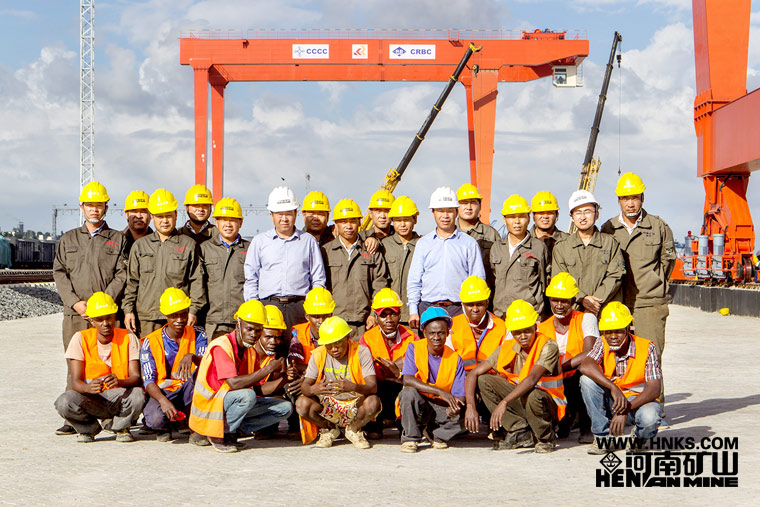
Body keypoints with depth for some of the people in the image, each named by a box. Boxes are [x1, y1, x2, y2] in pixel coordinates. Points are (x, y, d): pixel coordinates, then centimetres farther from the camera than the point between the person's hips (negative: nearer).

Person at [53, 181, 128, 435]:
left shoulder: (118, 239, 10)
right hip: (75, 313, 2)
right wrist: (75, 301, -6)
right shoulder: (68, 239, 17)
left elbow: (122, 274, 1)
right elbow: (59, 273, 9)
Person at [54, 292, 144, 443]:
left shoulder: (128, 338, -4)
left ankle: (121, 427, 0)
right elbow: (75, 381, -12)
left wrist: (120, 382, -36)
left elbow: (136, 377, -12)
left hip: (119, 397, 0)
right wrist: (88, 388, -37)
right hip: (90, 399, 0)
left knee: (137, 395, -34)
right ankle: (89, 428, 3)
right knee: (64, 402, -31)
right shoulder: (81, 339, -5)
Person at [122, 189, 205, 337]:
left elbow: (196, 281, 6)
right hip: (146, 317, 2)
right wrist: (128, 309, 7)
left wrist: (193, 310, -1)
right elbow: (131, 281, 16)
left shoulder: (188, 245, 9)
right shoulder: (140, 245, 16)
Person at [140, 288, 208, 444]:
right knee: (156, 419, -34)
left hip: (190, 393, 1)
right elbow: (148, 381, -12)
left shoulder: (197, 335, 0)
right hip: (162, 393, -1)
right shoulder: (150, 342, -5)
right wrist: (163, 400, -32)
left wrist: (192, 356, -37)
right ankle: (165, 427, 8)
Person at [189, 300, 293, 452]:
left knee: (285, 408, -1)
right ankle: (217, 435, -14)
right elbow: (234, 383, -30)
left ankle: (232, 432, -1)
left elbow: (258, 390, 5)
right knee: (247, 396, -37)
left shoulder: (252, 351, 7)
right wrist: (268, 369, -28)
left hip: (235, 403, 8)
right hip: (209, 404, -8)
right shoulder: (221, 346, -19)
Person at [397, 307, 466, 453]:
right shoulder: (414, 348, -8)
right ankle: (410, 438, -12)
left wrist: (455, 407, -33)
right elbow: (407, 380, -24)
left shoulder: (454, 358, -3)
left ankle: (434, 433, 6)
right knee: (409, 392, -34)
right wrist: (441, 392, -32)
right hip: (416, 405, -2)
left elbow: (459, 396, -7)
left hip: (441, 408, 2)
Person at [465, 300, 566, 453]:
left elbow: (532, 379, -36)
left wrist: (504, 403, -46)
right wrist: (470, 406, -23)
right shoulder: (507, 348, -4)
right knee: (484, 381, -13)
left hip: (549, 406, -5)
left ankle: (546, 438, -8)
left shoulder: (548, 347, -20)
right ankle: (521, 432, -10)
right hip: (521, 400, 5)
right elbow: (474, 374, -7)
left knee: (533, 395, -40)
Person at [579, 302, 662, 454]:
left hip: (640, 401, -2)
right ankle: (602, 436, -13)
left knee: (650, 418, -37)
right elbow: (585, 366, -28)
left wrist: (626, 410, -34)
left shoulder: (647, 348, -14)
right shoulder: (602, 344, -7)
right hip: (611, 401, 2)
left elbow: (654, 388, -21)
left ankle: (639, 437, 3)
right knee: (587, 379, -24)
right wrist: (613, 387, -41)